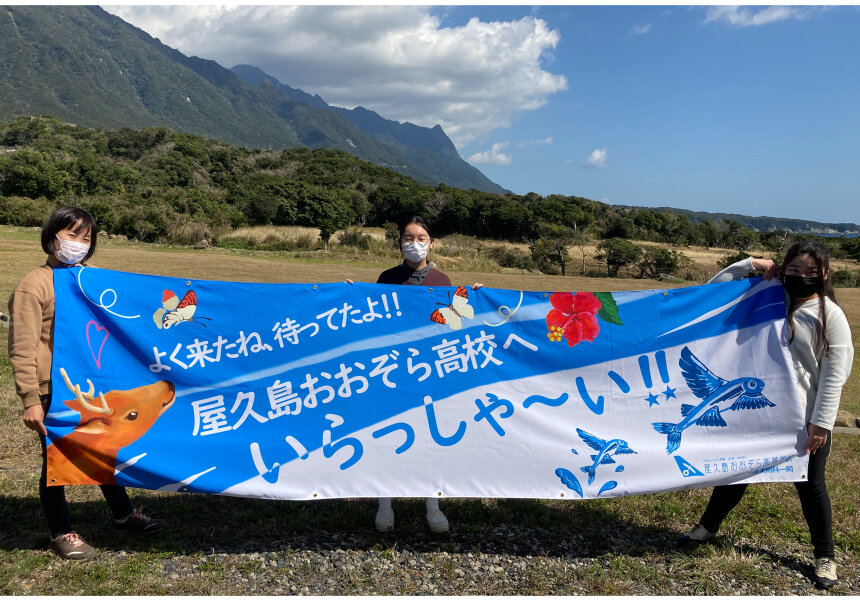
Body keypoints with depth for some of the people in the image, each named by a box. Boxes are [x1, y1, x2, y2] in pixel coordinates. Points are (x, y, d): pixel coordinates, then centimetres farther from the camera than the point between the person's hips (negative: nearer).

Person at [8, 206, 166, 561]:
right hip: (54, 394, -6)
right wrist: (31, 401, -16)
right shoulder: (34, 286, -13)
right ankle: (61, 533, 27)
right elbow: (22, 350, -14)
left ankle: (123, 514, 35)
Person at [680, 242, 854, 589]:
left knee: (810, 486, 9)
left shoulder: (830, 315, -7)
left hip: (805, 419, -3)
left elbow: (834, 374, -11)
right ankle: (709, 526, 36)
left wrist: (821, 422, -16)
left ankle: (824, 556, 30)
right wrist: (748, 265, -5)